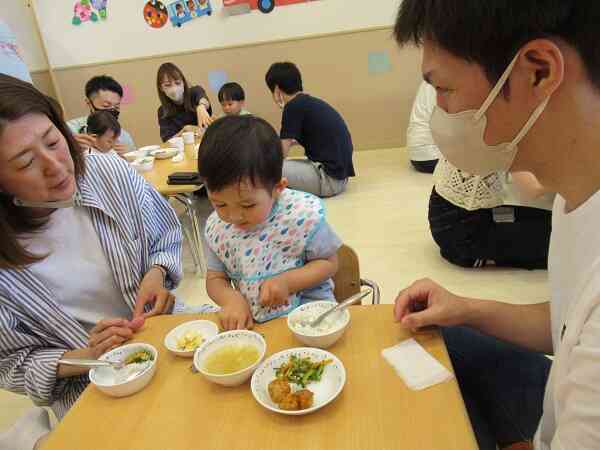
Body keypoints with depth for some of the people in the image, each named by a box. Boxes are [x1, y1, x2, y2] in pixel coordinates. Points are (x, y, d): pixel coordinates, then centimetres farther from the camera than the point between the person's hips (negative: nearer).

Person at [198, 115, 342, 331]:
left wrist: (287, 281, -20)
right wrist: (231, 299, -15)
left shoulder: (304, 215, -15)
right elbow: (215, 278, 6)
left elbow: (329, 263, -5)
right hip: (250, 322, 2)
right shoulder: (216, 228, -4)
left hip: (307, 313, -1)